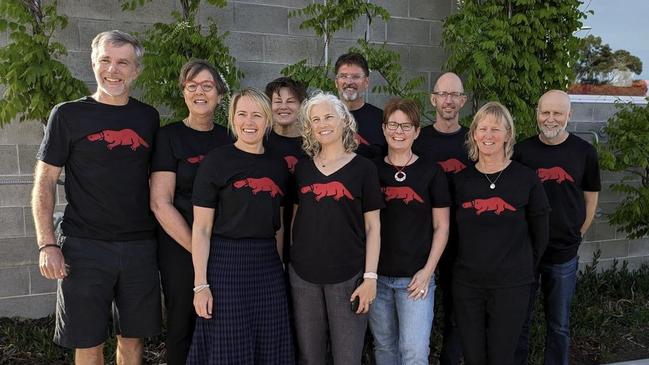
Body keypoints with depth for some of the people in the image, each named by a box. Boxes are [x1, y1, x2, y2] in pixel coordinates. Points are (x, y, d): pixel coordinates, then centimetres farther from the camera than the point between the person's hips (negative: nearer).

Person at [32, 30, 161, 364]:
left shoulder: (148, 117, 8)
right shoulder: (68, 115, -1)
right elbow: (44, 183, 0)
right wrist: (47, 244, -9)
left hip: (140, 246, 3)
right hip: (84, 248, -2)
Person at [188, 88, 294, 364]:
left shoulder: (277, 166, 9)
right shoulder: (216, 161, -5)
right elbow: (201, 228, -7)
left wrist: (280, 266, 13)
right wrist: (200, 285, -11)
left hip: (268, 267, 5)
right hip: (225, 264, -4)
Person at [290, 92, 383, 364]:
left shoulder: (363, 167, -1)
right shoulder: (303, 168, 8)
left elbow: (373, 226, -2)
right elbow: (296, 219, 14)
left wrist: (370, 277, -8)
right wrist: (292, 260, 8)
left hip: (348, 277, -3)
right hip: (303, 275, 3)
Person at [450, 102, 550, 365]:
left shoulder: (526, 179, -3)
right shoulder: (460, 180, 2)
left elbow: (540, 235, 4)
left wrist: (523, 270, 8)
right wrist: (468, 263, 6)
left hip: (511, 285, -2)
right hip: (466, 283, 2)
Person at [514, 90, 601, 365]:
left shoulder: (584, 152, -1)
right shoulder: (522, 150, -1)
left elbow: (590, 198, 8)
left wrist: (577, 236, 4)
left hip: (563, 255, 0)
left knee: (559, 324, 13)